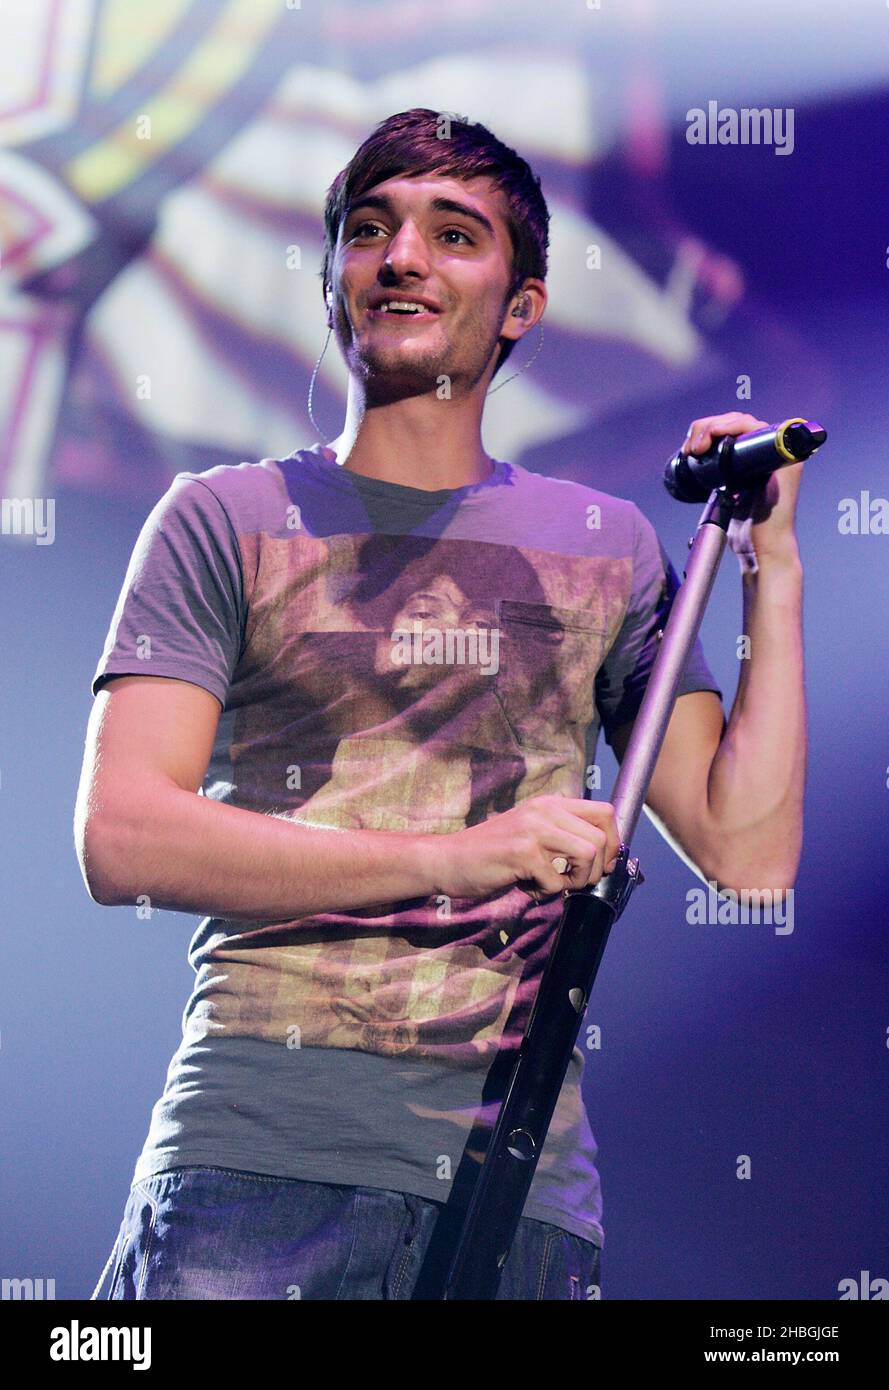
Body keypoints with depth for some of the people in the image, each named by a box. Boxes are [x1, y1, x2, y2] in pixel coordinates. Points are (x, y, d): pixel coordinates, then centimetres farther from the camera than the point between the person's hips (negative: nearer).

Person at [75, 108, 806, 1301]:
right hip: (259, 1153, -2)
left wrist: (772, 563, 6)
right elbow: (122, 839, -5)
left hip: (519, 1178, 2)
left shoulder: (605, 546, 16)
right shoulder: (224, 521, 8)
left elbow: (748, 853, 9)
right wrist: (451, 855, -12)